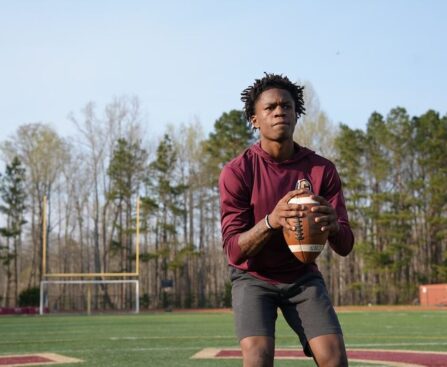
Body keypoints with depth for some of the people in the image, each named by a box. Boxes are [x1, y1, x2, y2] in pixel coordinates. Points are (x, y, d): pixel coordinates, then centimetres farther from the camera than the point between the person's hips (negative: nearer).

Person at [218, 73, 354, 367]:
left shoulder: (323, 169, -9)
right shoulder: (237, 172, -15)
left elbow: (345, 246, -11)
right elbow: (233, 251, -19)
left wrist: (333, 226, -36)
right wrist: (271, 221, -39)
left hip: (303, 277, 2)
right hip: (253, 278, -2)